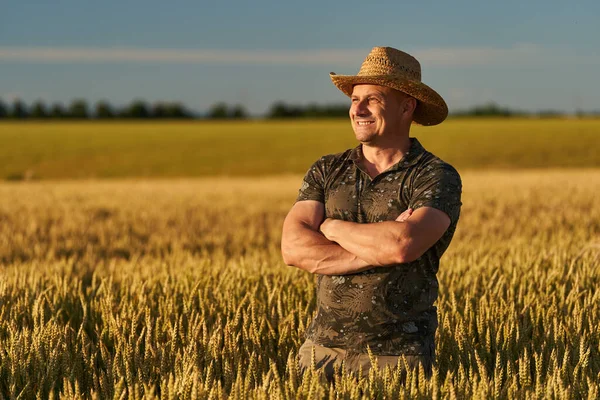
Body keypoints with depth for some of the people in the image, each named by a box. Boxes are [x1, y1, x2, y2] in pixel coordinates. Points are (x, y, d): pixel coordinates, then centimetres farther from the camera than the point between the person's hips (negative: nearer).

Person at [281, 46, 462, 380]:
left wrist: (330, 226, -9)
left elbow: (404, 245, -26)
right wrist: (378, 250, -17)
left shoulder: (438, 177, -7)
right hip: (324, 345, 4)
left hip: (396, 354, -4)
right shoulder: (326, 172, 6)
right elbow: (293, 248, -8)